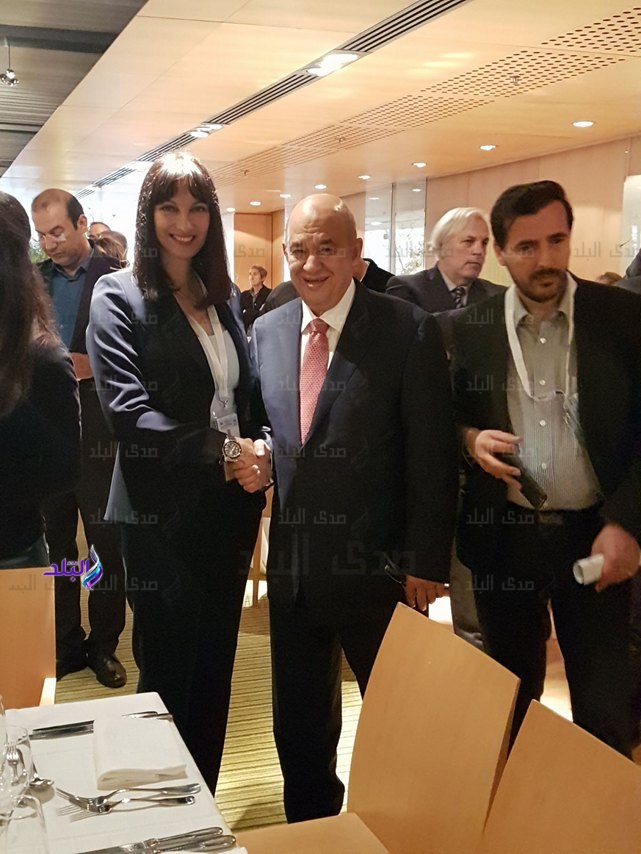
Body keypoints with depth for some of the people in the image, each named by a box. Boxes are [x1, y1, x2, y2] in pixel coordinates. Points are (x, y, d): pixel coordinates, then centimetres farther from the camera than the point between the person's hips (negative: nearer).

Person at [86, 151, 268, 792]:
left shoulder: (223, 298, 12)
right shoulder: (119, 296, -6)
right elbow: (128, 412, -16)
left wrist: (256, 457, -3)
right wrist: (222, 448, -20)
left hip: (228, 509, 6)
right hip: (162, 517, -5)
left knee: (215, 675, 15)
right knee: (167, 680, 6)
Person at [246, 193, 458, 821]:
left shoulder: (408, 330, -11)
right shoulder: (266, 331, 5)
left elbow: (431, 456, -11)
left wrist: (425, 564, -13)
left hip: (378, 569, -4)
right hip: (291, 565, 5)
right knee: (298, 725, 20)